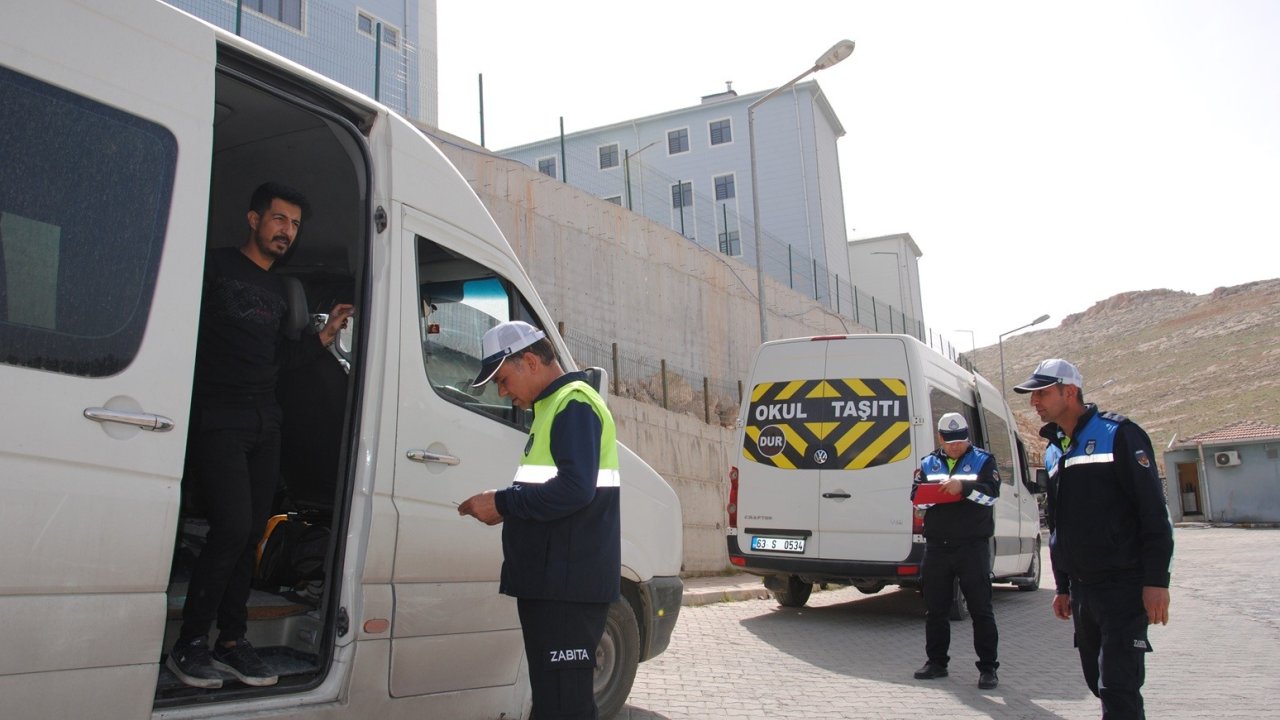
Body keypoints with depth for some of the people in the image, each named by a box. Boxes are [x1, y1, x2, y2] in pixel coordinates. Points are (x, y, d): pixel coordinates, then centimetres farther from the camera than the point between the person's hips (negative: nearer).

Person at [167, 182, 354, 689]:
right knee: (232, 528, -15)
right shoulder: (216, 267, -1)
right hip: (217, 419, -7)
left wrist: (327, 334, 8)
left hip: (264, 424, 7)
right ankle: (189, 646, -2)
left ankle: (231, 642, 16)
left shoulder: (279, 292, 19)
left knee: (248, 535, 6)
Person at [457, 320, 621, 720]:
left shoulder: (573, 404, -12)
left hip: (568, 584, -11)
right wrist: (504, 505, 10)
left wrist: (502, 502, -15)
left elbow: (575, 489, -24)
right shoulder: (554, 406, 21)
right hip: (553, 580, 11)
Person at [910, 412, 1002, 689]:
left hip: (973, 547, -3)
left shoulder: (983, 460, 4)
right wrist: (942, 491, -15)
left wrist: (963, 485, -24)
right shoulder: (929, 463, 13)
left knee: (981, 608, -1)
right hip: (936, 547, 4)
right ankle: (937, 662, 21)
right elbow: (917, 497, 3)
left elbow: (991, 493, -10)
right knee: (935, 608, 9)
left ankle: (988, 667, 7)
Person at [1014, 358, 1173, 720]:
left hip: (1123, 587, -8)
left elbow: (1154, 511, -13)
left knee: (1118, 686, -11)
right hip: (1082, 590, 8)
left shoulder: (1117, 434, -8)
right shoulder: (1055, 450, 15)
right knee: (1099, 680, 13)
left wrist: (1156, 581, -18)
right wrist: (1063, 587, 21)